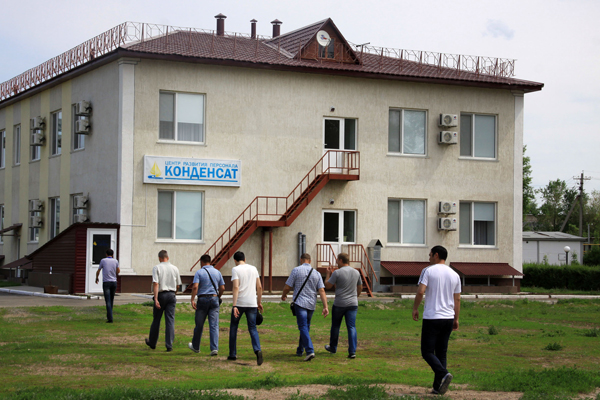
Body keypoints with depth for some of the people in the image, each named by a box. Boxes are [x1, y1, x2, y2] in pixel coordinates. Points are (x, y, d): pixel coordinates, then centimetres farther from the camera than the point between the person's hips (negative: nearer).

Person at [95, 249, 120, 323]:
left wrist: (97, 278, 30)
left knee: (108, 301, -8)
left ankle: (110, 318, -18)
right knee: (111, 300, 18)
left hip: (106, 283, -3)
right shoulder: (115, 261, 4)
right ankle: (109, 315, 30)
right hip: (114, 282, 3)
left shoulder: (103, 260, 1)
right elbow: (118, 271, 12)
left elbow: (98, 271, 11)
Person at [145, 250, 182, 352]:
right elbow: (178, 285, 10)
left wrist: (156, 299, -18)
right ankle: (169, 345, -6)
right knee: (170, 320, 0)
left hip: (161, 294, -2)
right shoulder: (175, 268, 4)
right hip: (171, 295, 2)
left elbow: (155, 284, -15)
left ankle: (152, 343, 26)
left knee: (156, 320, 12)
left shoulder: (157, 268, -6)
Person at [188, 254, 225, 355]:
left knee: (199, 325, 11)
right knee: (214, 325, -2)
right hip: (214, 299, 3)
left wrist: (192, 300, -16)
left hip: (202, 299, -2)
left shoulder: (199, 272, -4)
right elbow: (222, 288, 8)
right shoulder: (217, 272, 8)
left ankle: (195, 346, 27)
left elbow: (195, 286, -17)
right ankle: (214, 348, -13)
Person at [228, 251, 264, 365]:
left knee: (233, 327, 14)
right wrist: (259, 302, 19)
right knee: (253, 328, 4)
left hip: (240, 303, -3)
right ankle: (257, 350, -21)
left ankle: (233, 354, 17)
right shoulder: (253, 269, 11)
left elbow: (236, 287, -14)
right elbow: (259, 287, 11)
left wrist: (234, 306, -18)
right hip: (252, 303, 3)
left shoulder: (235, 269, -4)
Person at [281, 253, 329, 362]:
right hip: (311, 304, 5)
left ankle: (310, 351, -25)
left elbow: (287, 287, -3)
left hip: (300, 303, -5)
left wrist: (284, 295, 18)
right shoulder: (316, 274, 7)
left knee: (303, 327, -10)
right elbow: (322, 291, -1)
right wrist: (325, 307, -5)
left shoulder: (296, 270, -4)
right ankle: (300, 350, 28)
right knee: (306, 327, 19)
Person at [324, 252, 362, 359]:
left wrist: (328, 274, 10)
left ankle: (333, 347, 30)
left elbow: (327, 286, -5)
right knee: (352, 327, 0)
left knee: (335, 326, 15)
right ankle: (352, 351, -10)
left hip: (339, 304, -3)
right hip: (353, 304, 3)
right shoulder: (356, 272, 5)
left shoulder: (337, 273, -12)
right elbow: (360, 287, 18)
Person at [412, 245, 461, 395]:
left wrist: (415, 309, 0)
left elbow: (420, 292, -14)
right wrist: (456, 319, 17)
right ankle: (438, 387, 7)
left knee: (427, 351, 0)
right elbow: (457, 300, 11)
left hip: (432, 317, -5)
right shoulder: (454, 275, 10)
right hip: (448, 318, 5)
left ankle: (443, 374, -24)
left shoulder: (428, 271, -5)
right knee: (441, 353, 11)